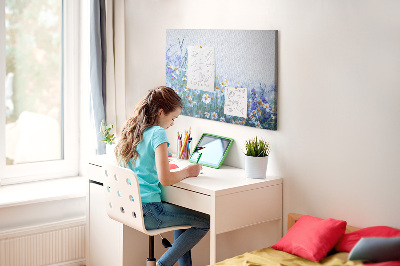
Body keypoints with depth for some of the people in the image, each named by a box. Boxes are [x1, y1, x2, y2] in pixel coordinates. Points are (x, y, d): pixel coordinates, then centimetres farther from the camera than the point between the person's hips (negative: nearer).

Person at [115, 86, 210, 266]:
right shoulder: (157, 133, -14)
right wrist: (187, 171, -3)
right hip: (147, 212, -9)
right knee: (207, 222, -1)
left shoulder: (130, 130, 9)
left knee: (182, 213, 29)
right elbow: (165, 179, -20)